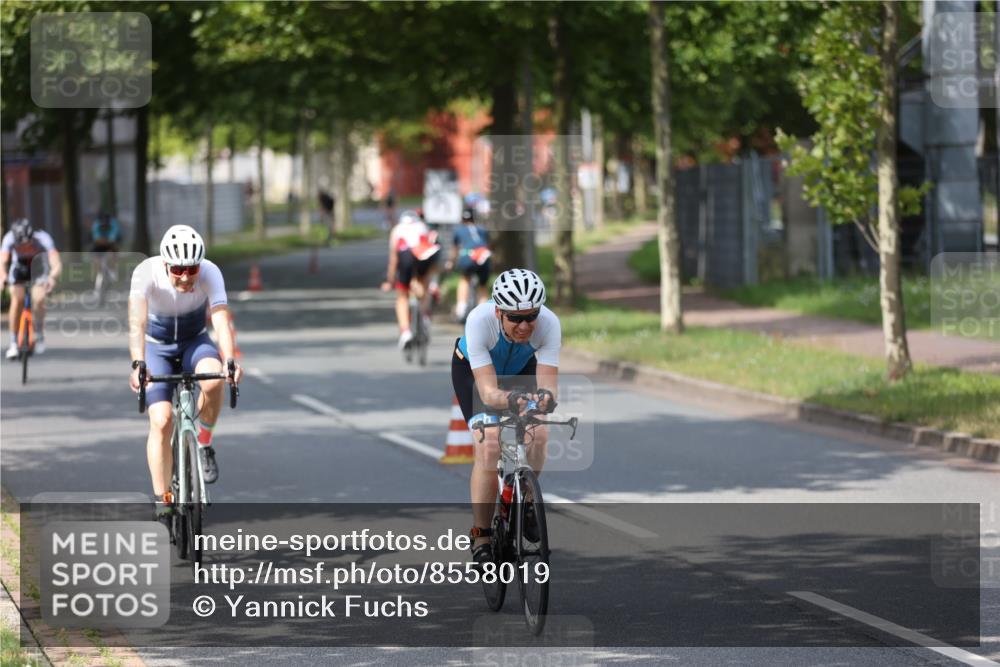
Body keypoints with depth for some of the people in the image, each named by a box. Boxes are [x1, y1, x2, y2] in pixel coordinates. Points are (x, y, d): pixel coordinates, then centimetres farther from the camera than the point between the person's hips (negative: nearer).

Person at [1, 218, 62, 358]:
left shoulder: (43, 238, -35)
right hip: (19, 268, 1)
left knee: (38, 300, -24)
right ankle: (13, 343, -10)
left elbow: (57, 264, -43)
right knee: (17, 299, -21)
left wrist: (52, 277, -63)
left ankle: (39, 334, 4)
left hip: (38, 269, -1)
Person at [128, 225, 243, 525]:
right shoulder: (146, 273, -29)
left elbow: (221, 320, -36)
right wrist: (138, 365, -55)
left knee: (213, 380, -33)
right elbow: (137, 322, -40)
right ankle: (163, 504, -8)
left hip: (195, 341, 1)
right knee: (161, 421, -17)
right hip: (156, 346, -1)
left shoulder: (210, 273, -26)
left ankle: (204, 443, -7)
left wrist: (229, 361, -53)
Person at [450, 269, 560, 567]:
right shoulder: (479, 320, -41)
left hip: (521, 369, 2)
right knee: (489, 444, -23)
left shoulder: (549, 323, -35)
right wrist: (509, 399, -65)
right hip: (473, 369, -2)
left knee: (539, 435, -21)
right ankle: (481, 538, -13)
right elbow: (488, 391, -44)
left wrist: (545, 396, -63)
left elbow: (548, 382, -40)